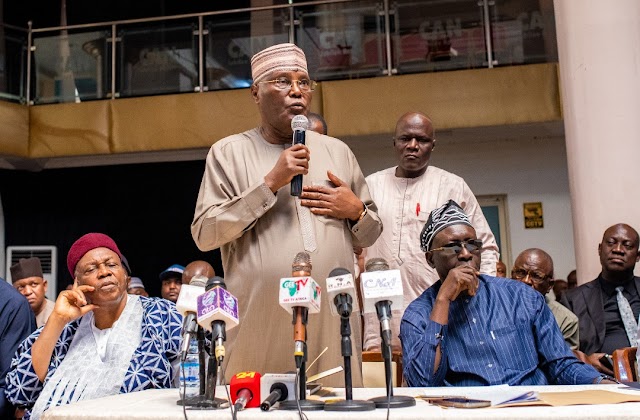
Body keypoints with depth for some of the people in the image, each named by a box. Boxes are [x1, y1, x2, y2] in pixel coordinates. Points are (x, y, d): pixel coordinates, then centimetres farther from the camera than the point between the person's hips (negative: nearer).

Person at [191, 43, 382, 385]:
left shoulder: (337, 151, 15)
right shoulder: (228, 152, 4)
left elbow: (369, 235, 21)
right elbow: (204, 235, -6)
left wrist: (356, 210, -2)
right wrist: (270, 183, -11)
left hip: (333, 322, 3)